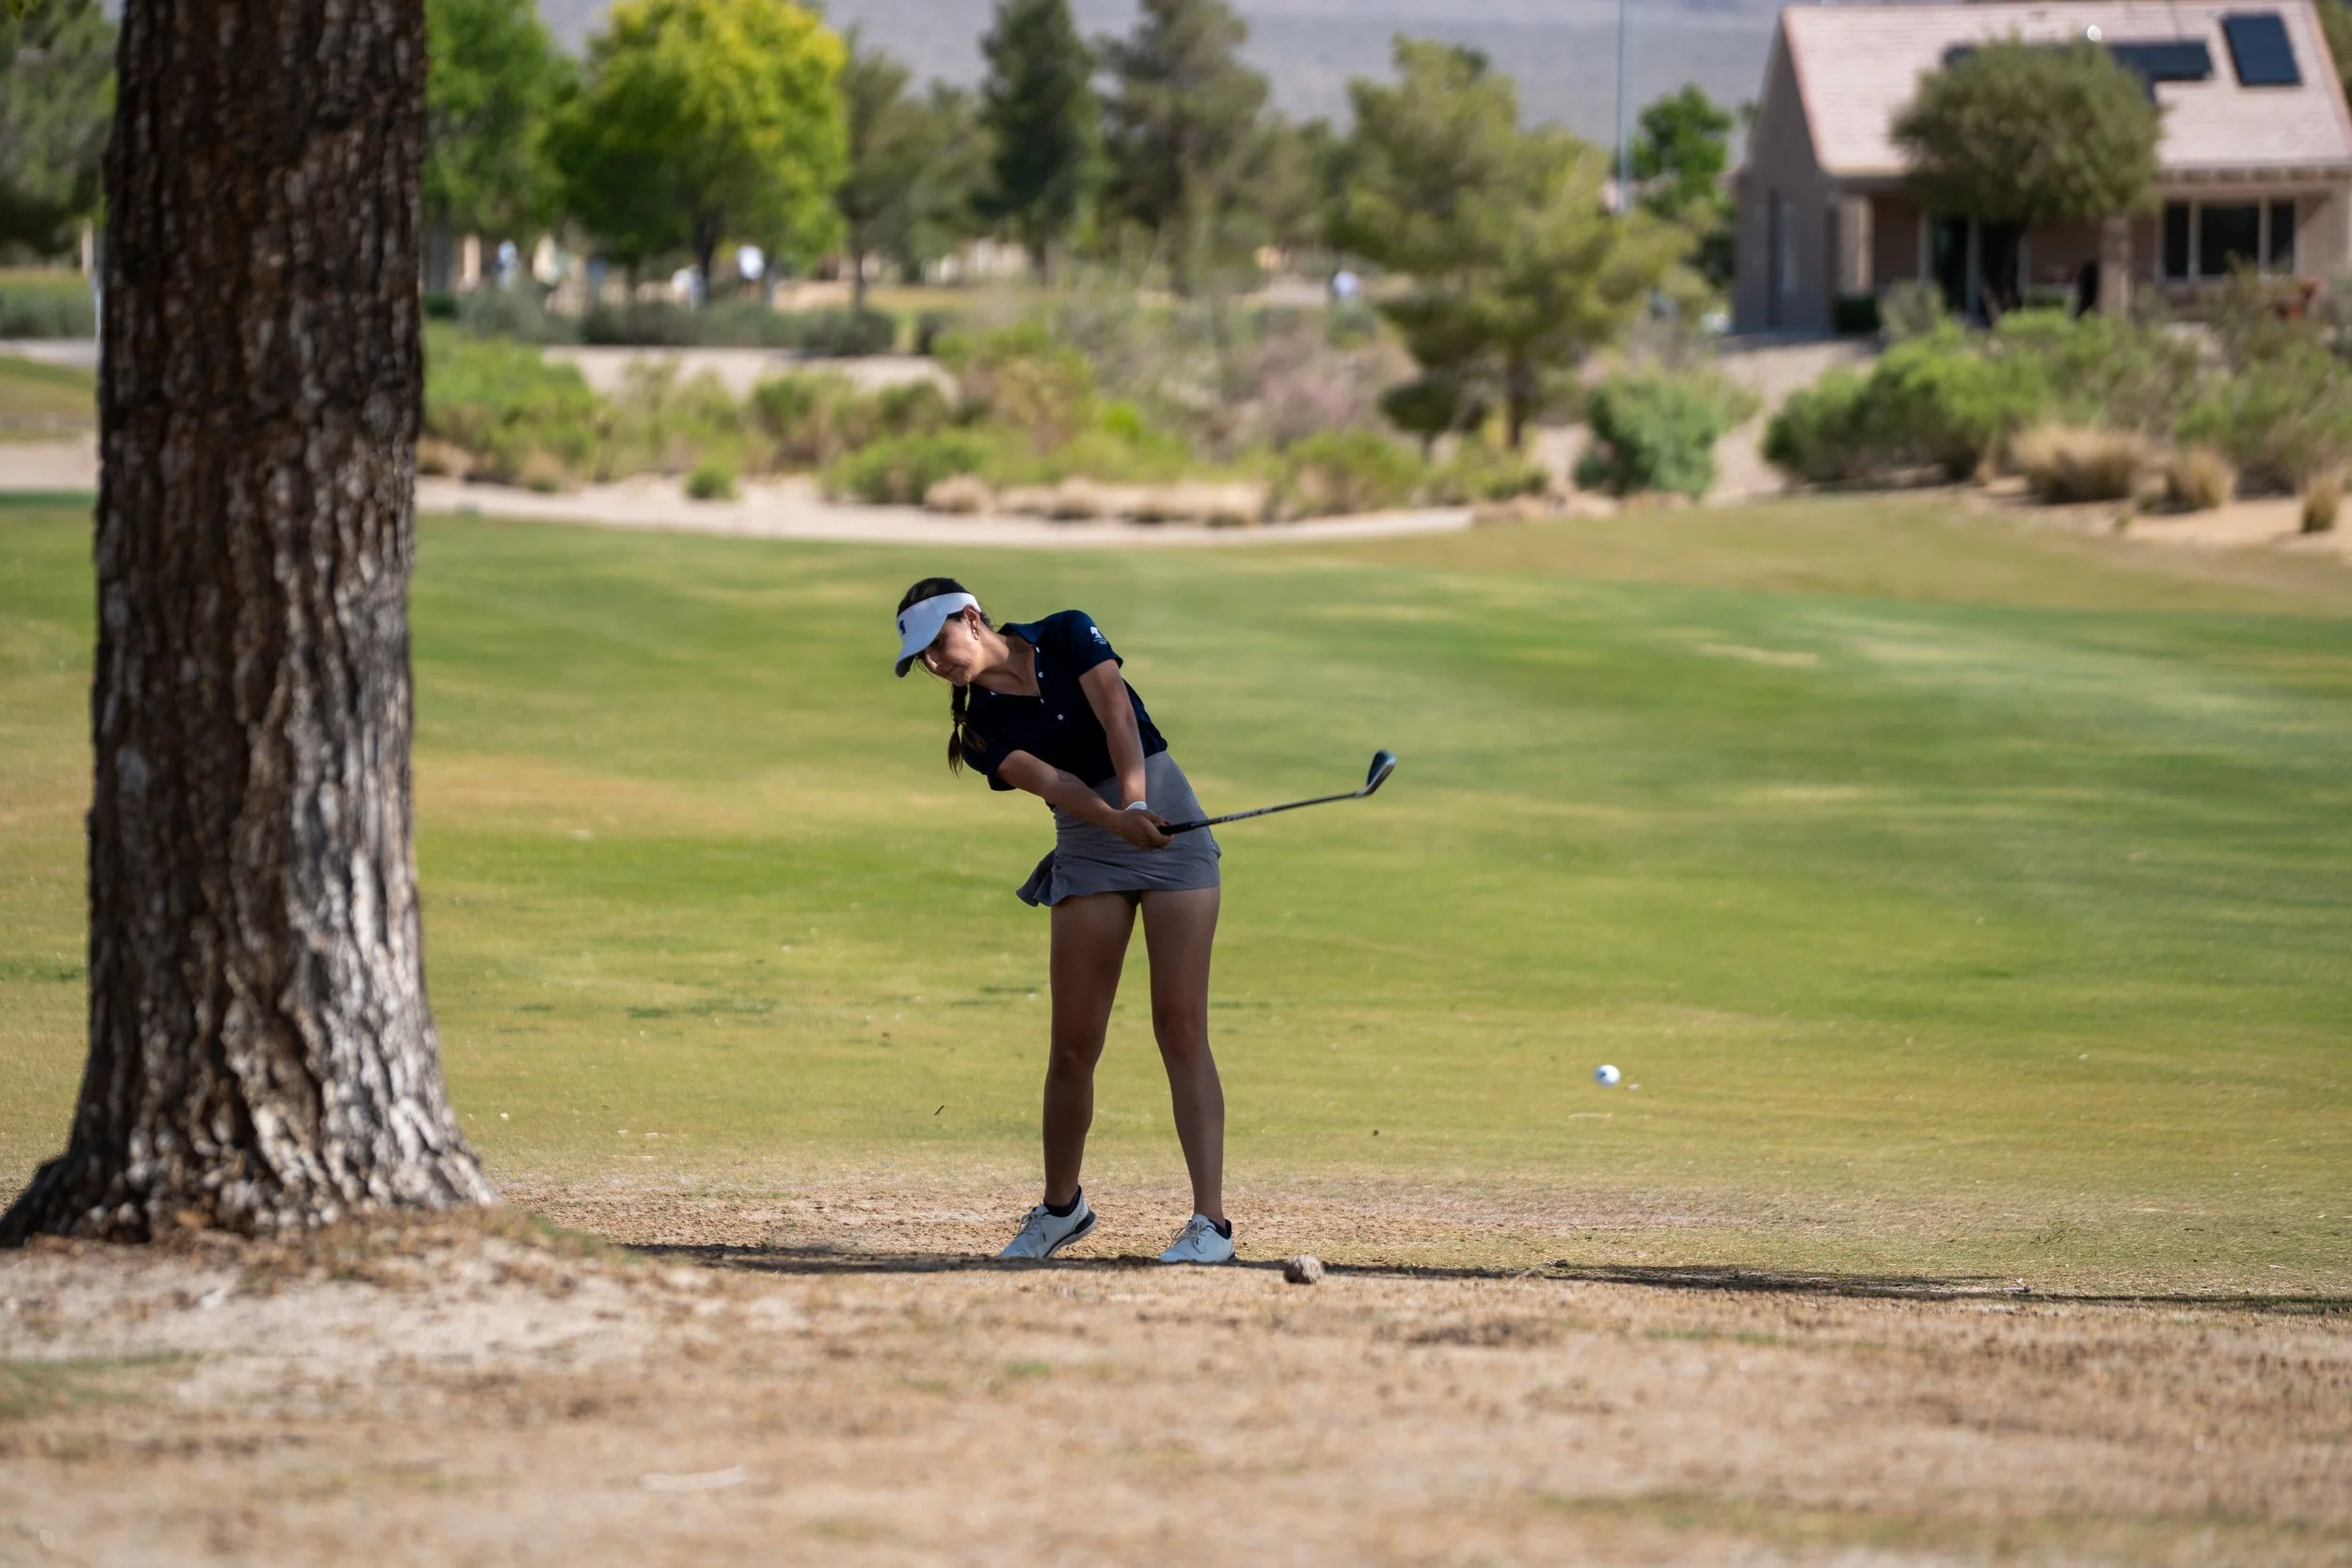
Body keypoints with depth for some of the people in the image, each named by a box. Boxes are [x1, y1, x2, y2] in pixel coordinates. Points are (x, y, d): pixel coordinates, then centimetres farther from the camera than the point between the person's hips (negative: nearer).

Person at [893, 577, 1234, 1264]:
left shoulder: (1067, 636, -3)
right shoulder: (981, 729, 2)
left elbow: (1118, 719, -17)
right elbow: (1049, 781, -16)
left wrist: (1136, 803, -35)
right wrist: (1117, 821, -35)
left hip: (1171, 826, -3)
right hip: (1087, 852, 3)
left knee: (1180, 1027, -12)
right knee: (1073, 1043, -1)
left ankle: (1211, 1221, -17)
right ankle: (1061, 1207, 20)